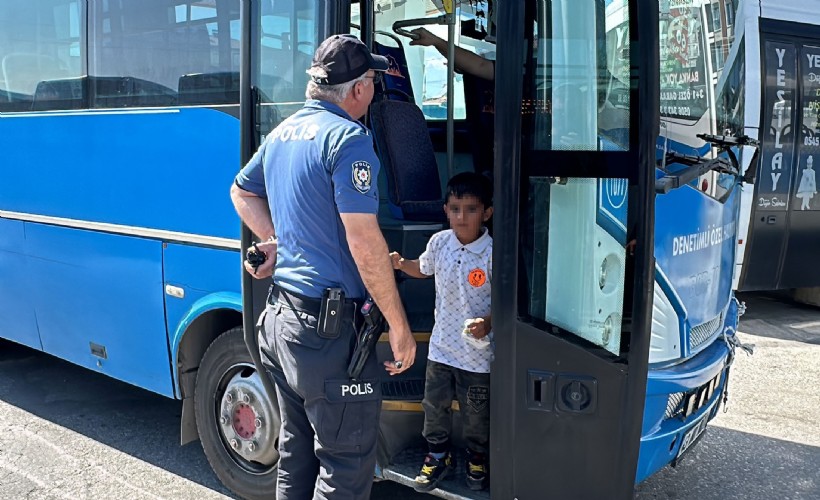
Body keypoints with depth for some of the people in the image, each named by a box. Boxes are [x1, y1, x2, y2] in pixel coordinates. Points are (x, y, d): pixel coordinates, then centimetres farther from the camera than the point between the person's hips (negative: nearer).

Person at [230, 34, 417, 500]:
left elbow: (242, 191, 29)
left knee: (297, 454, 21)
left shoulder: (282, 132, 12)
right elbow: (364, 243, -21)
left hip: (281, 317, 9)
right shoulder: (348, 138, -15)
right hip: (330, 328, -9)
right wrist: (400, 327, -14)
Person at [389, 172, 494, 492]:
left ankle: (478, 460, 40)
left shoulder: (493, 254, -20)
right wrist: (401, 264, -2)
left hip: (477, 352, -4)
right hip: (441, 345, 4)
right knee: (434, 405, 16)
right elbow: (423, 269, 16)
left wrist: (488, 323, -30)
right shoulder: (439, 242, -6)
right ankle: (438, 454, 40)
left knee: (475, 413, 14)